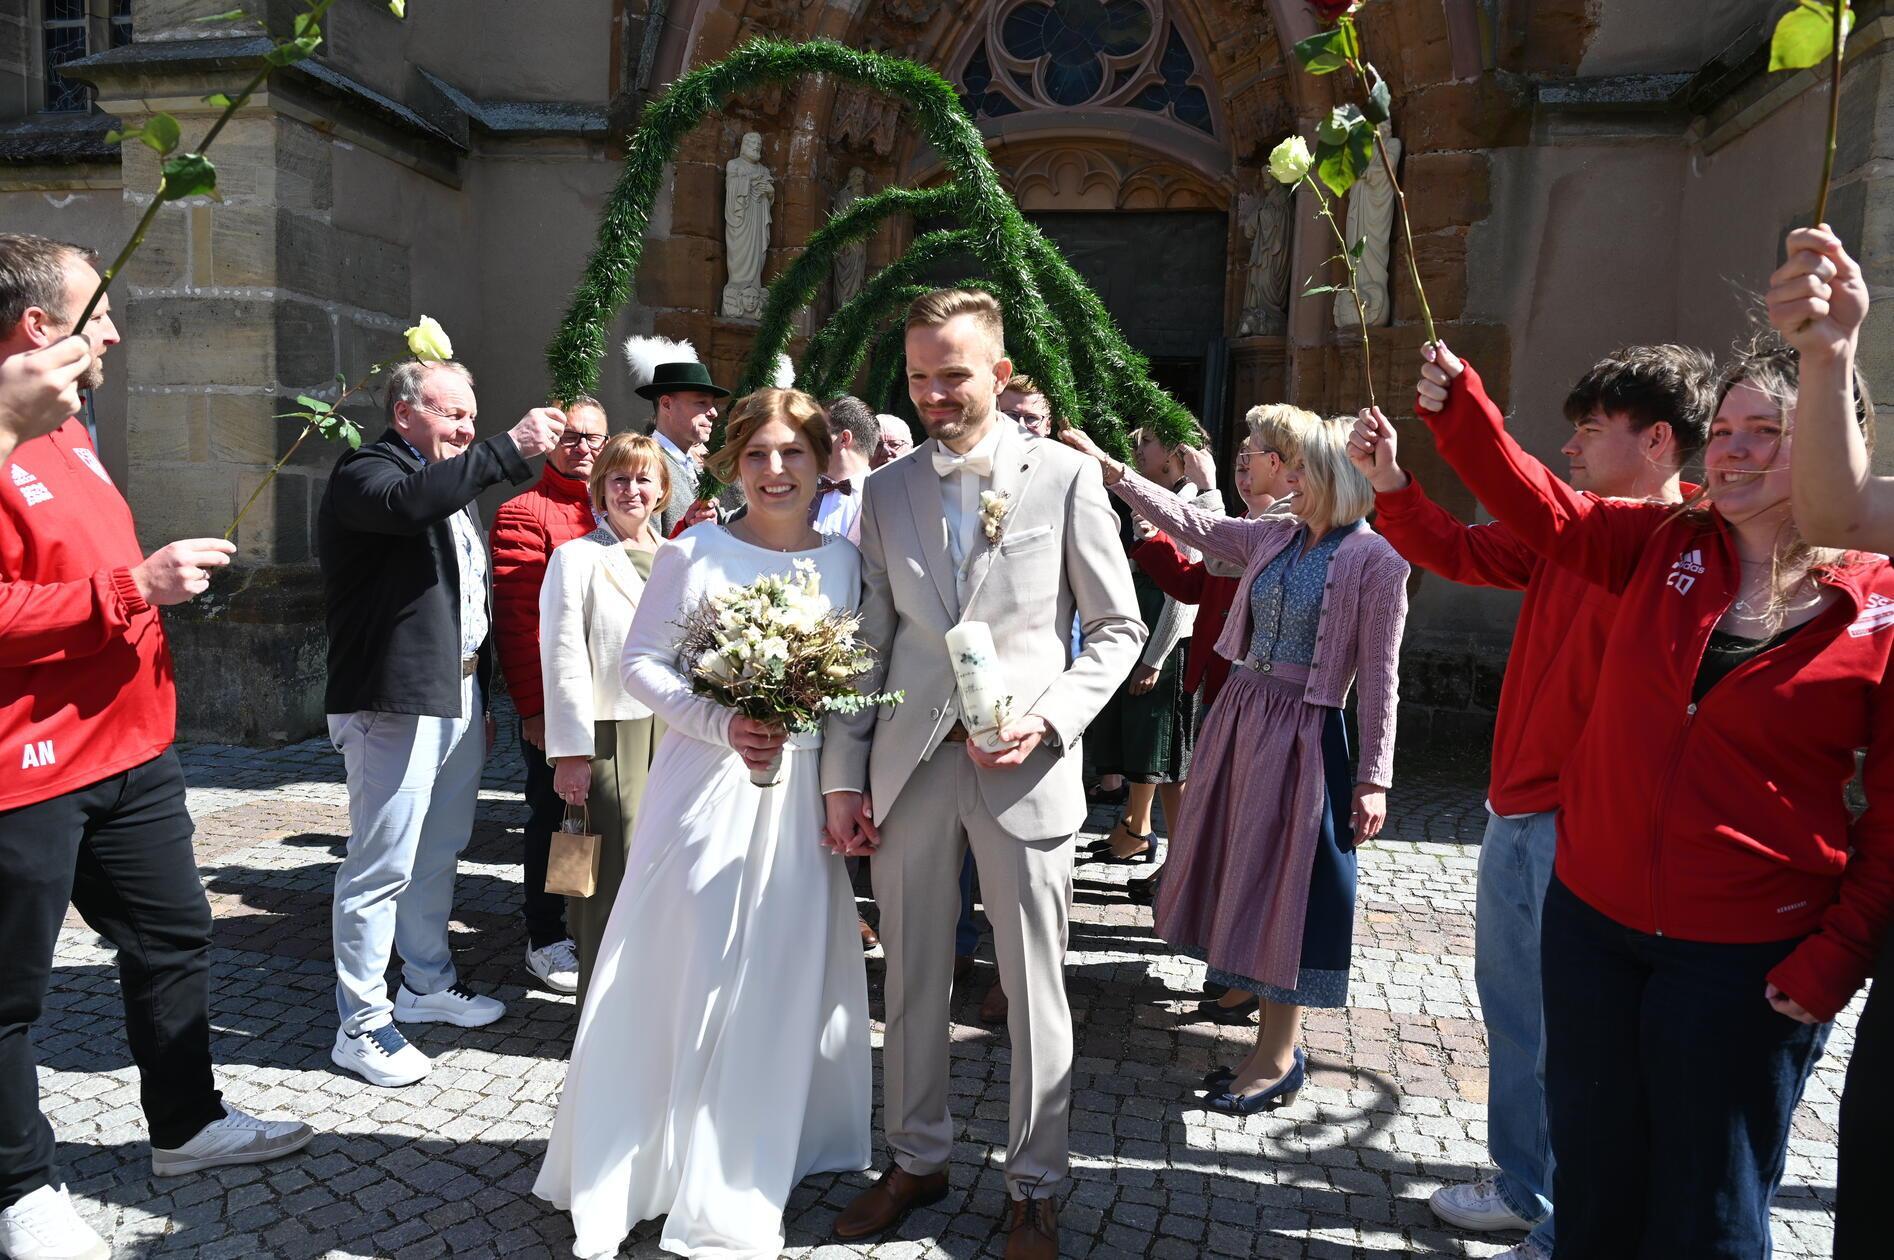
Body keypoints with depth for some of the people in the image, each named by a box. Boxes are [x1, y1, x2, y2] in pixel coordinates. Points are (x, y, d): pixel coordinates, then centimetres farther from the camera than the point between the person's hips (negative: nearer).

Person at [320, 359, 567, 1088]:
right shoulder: (365, 475, -7)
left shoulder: (452, 485, 20)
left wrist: (483, 697, 22)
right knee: (382, 864, -4)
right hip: (394, 702, -9)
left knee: (438, 852, 18)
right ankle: (361, 1025, 7)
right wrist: (511, 449, -33)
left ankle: (427, 984, 33)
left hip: (457, 697, 9)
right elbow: (408, 502, -34)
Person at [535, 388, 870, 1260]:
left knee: (783, 979, 8)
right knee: (687, 972, 1)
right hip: (706, 784, -3)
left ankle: (746, 1176, 29)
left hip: (802, 790, 3)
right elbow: (641, 662, -4)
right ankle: (639, 1162, 23)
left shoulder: (843, 560, 6)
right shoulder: (693, 553, -3)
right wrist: (722, 724, -18)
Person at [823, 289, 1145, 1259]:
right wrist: (844, 776, 4)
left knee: (1035, 990, 7)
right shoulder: (886, 491, 7)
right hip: (910, 765, 3)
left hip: (1024, 769, -2)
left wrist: (1050, 720, -12)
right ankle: (917, 1159, 34)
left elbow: (1117, 627, 2)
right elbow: (868, 643, 8)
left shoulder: (1065, 477, -1)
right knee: (913, 978, 14)